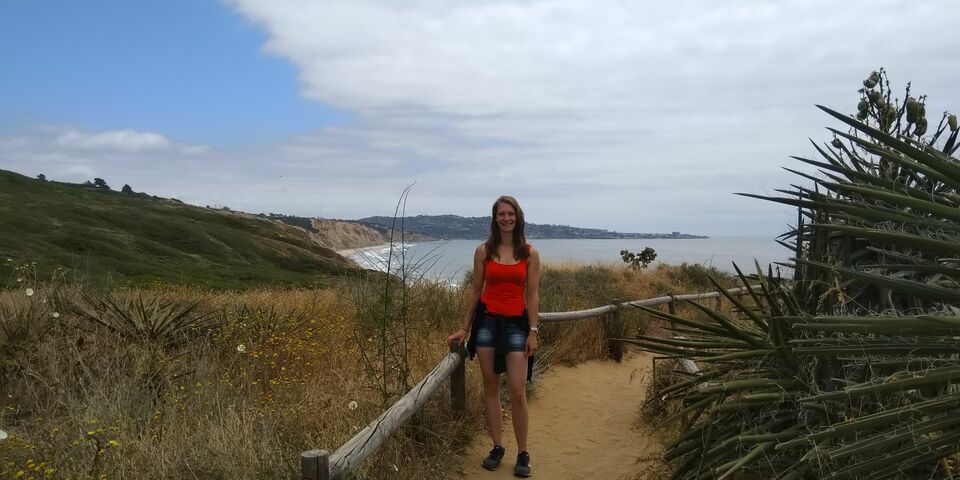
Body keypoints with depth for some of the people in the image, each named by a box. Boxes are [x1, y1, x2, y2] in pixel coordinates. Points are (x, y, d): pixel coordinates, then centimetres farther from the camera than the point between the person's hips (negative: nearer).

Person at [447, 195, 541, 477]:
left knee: (517, 392, -5)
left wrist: (533, 332, -6)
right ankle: (497, 447, 20)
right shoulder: (483, 251, 4)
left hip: (516, 324, -2)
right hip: (486, 321, 2)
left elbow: (532, 295, 1)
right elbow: (475, 291, 8)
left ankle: (522, 453, 9)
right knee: (490, 387, 7)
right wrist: (464, 328, 9)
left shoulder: (530, 253, 1)